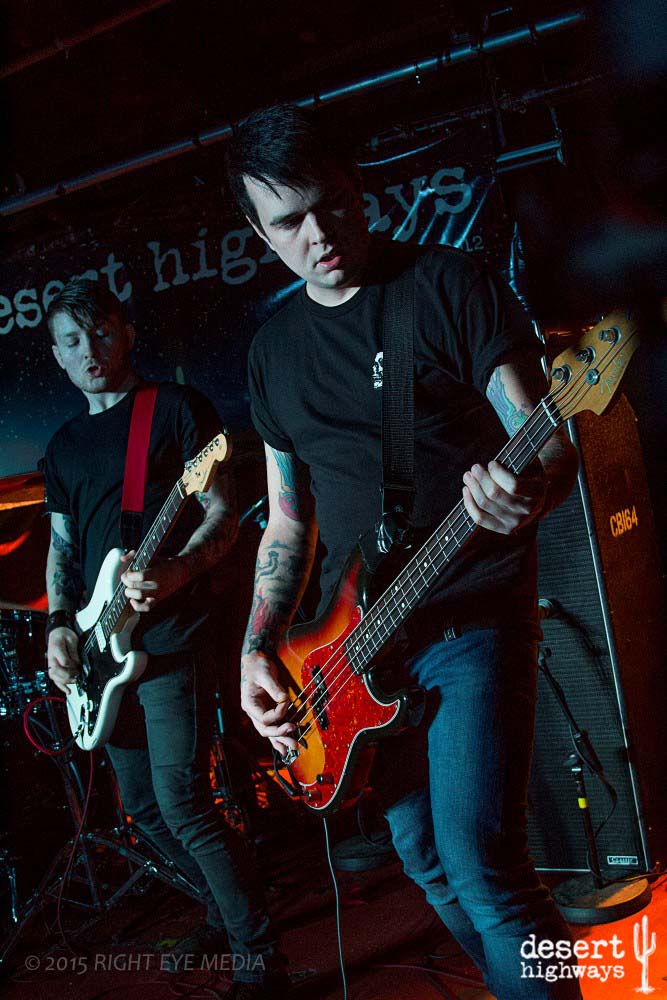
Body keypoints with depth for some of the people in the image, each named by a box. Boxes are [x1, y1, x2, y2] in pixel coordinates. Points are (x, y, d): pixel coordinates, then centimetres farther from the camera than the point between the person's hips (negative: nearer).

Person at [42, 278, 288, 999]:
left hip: (170, 639, -7)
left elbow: (223, 513, -8)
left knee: (181, 804, -11)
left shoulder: (175, 407, -2)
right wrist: (60, 623, 4)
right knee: (142, 806, 15)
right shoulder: (63, 444, 17)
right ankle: (224, 913, 35)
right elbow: (61, 547, 19)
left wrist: (179, 568, -25)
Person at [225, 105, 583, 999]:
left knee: (481, 867, -12)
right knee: (423, 857, 17)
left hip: (472, 623, -5)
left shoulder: (450, 286, -5)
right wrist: (259, 647, 4)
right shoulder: (274, 348, 10)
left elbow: (550, 444, -11)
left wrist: (526, 492, -34)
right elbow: (288, 519, 13)